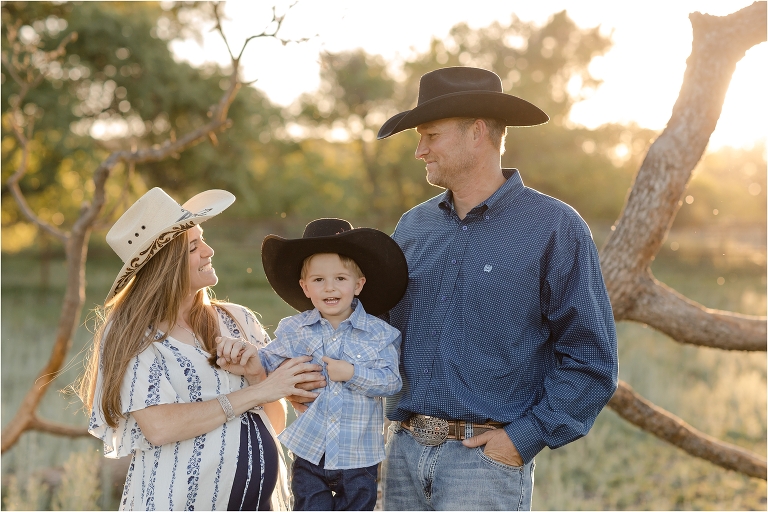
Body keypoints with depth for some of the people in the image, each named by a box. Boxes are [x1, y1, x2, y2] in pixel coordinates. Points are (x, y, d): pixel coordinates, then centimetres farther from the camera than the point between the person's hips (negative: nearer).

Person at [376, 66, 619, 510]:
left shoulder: (554, 228, -6)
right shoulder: (413, 227, 9)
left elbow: (591, 361, -8)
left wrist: (525, 438, -13)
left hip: (489, 457, -5)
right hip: (404, 451, 5)